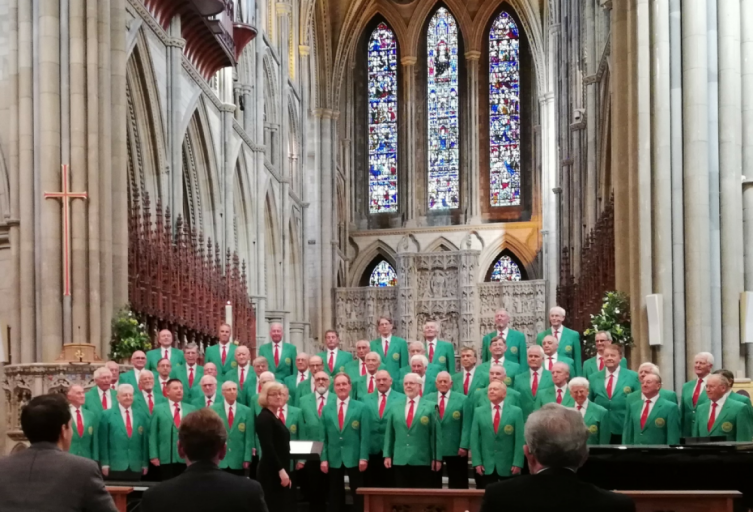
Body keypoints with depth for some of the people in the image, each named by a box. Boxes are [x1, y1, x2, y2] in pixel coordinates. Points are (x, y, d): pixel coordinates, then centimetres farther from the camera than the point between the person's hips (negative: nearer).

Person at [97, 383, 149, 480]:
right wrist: (105, 464, -7)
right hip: (115, 466, -3)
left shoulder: (141, 415, 12)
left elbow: (145, 440, 12)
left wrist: (145, 464, 8)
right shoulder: (107, 415, 2)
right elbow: (103, 441, -1)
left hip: (136, 467, 3)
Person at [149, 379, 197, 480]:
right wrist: (154, 456, -6)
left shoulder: (191, 409, 12)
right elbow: (153, 434, 3)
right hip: (166, 458, -2)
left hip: (187, 458, 2)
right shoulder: (158, 409, 7)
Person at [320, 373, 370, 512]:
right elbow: (324, 438, 8)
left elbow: (365, 436, -3)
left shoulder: (361, 408, 1)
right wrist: (324, 459, -1)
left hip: (354, 459, -3)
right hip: (334, 460, 3)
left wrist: (363, 457, -11)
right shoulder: (327, 410, 9)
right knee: (335, 497, 7)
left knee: (358, 495, 0)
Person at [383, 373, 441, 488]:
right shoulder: (395, 408, 11)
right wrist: (387, 455, 5)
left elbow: (435, 434, -1)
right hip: (400, 460, 3)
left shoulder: (430, 407, 1)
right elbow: (389, 434, 12)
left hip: (422, 460, -3)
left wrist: (436, 458, -5)